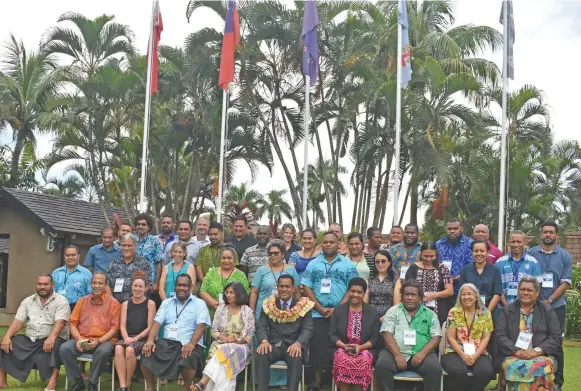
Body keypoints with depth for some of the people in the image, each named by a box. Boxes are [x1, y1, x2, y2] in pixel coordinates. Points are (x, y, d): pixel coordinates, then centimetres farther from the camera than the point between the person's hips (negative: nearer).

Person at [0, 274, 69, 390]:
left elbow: (60, 322, -16)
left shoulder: (61, 301, -2)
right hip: (29, 339, 5)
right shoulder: (27, 301, 14)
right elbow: (18, 321, 5)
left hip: (50, 339, -5)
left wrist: (51, 337, -35)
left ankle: (53, 380, -40)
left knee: (56, 345, -38)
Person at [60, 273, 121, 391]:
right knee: (64, 348, -22)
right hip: (82, 340, 4)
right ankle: (78, 381, -6)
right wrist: (79, 339, -8)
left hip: (104, 340, -4)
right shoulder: (82, 301, 15)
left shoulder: (113, 303, 3)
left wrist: (98, 341, -16)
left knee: (104, 351, -36)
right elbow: (73, 323, 11)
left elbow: (115, 327, -4)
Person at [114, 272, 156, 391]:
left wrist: (136, 338, -14)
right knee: (118, 348, -31)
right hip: (128, 338, 3)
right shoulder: (126, 304, 15)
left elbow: (150, 327, -2)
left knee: (130, 350, -35)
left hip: (142, 339, -3)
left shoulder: (150, 303, 3)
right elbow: (122, 325, 6)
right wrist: (126, 338, -14)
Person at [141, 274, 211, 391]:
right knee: (146, 353, -23)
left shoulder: (199, 303, 6)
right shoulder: (167, 302, 18)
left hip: (188, 344, -3)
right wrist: (150, 340, -14)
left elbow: (201, 325, -7)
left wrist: (191, 343, -26)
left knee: (188, 359, -36)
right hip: (166, 342, 4)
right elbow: (157, 322, 7)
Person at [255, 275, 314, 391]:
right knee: (260, 356, -30)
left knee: (296, 358, -35)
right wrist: (264, 341, -19)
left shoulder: (303, 305, 3)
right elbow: (261, 326, 4)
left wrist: (298, 343, -24)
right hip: (273, 344, 2)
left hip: (293, 345, -2)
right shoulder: (268, 304, 10)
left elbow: (307, 329, -3)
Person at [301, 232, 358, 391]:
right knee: (318, 346, -1)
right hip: (317, 314, 1)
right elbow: (307, 288, 3)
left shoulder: (347, 264, 5)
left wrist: (337, 309, -10)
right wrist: (320, 308, -8)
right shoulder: (313, 264, 8)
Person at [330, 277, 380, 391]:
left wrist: (360, 347, -14)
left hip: (365, 349, 0)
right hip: (342, 348, 1)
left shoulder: (373, 311, 8)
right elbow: (332, 334, 6)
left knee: (364, 360, -35)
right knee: (341, 358, -34)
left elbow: (375, 337, 4)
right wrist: (345, 346, -13)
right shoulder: (338, 310, 10)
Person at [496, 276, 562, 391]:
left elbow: (556, 338, 3)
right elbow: (500, 336, 3)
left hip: (541, 356, 0)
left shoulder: (548, 311, 11)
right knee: (516, 368, -36)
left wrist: (537, 351, -13)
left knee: (541, 368, -36)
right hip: (512, 356, 0)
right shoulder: (507, 310, 12)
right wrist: (517, 351, -14)